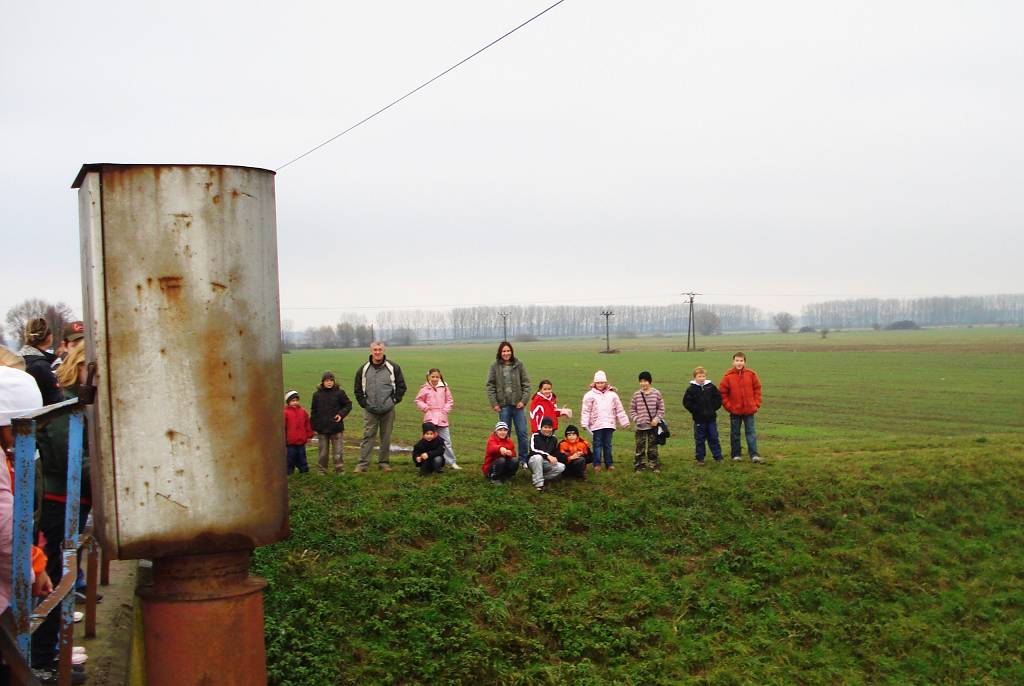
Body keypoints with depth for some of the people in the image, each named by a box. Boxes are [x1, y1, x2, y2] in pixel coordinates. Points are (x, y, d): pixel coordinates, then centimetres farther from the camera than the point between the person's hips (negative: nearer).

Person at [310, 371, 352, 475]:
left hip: (336, 428, -2)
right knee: (322, 451, 9)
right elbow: (313, 411, 9)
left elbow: (348, 405, 4)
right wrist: (313, 426, 6)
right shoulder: (317, 394, 2)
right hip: (322, 428, 2)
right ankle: (321, 470, 18)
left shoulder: (339, 393, -4)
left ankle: (340, 469, 14)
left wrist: (341, 414, -12)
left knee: (338, 451, 4)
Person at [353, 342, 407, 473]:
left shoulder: (393, 368, 1)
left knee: (386, 437, 7)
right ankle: (362, 464, 0)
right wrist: (363, 403, 2)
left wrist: (394, 400, -1)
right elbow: (358, 389, 11)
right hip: (370, 411, 0)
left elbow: (401, 387, 6)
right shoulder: (364, 370, 3)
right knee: (368, 436, -2)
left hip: (388, 410, 0)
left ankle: (384, 462, 17)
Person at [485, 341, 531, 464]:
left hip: (518, 404, 0)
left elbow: (526, 383, 2)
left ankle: (524, 459, 12)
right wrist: (494, 403, -5)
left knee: (522, 432, 3)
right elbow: (490, 386, 2)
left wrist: (524, 400, -7)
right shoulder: (495, 366, 0)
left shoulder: (518, 364, 1)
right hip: (503, 405, 0)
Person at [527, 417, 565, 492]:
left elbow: (556, 452, 14)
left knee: (561, 467, -22)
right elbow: (533, 450, -25)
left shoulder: (554, 439, 6)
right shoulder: (535, 436, -10)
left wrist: (554, 458, -9)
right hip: (533, 461, -4)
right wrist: (547, 456, -35)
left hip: (546, 463, 5)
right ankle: (539, 483, -34)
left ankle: (542, 478, -11)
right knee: (538, 457, -40)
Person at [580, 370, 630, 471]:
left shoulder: (612, 394, 10)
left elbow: (619, 409, 14)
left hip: (609, 424, 2)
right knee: (597, 444, 0)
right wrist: (585, 423, -9)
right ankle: (597, 464, 5)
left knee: (608, 444, 8)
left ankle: (609, 464, 15)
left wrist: (624, 422, 14)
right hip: (596, 424, -2)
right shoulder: (590, 395, 0)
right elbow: (586, 411, -2)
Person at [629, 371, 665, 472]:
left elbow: (661, 408, 3)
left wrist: (657, 418, -10)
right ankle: (639, 466, 11)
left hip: (653, 426, 0)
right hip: (640, 427, 0)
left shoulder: (656, 393, -2)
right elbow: (632, 410, 4)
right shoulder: (636, 395, -1)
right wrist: (636, 419, -10)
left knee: (653, 447, 8)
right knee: (640, 447, 2)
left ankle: (654, 466, 18)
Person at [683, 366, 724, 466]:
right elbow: (686, 402, -6)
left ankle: (718, 457, 16)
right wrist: (695, 410, -11)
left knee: (713, 438, 8)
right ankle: (700, 459, 13)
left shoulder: (711, 387, 2)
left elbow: (718, 397, 9)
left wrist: (714, 408, -2)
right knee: (699, 440, 5)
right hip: (699, 419, -2)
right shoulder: (691, 389, -5)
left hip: (711, 418, 2)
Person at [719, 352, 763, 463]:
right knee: (735, 433, 9)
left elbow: (757, 388, 7)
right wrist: (728, 406, -6)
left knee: (751, 432, 1)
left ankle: (754, 455, 2)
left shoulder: (751, 374, -2)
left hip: (749, 409, 1)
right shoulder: (728, 376, -8)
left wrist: (756, 403, 1)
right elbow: (722, 392, -2)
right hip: (734, 410, -1)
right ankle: (736, 454, 19)